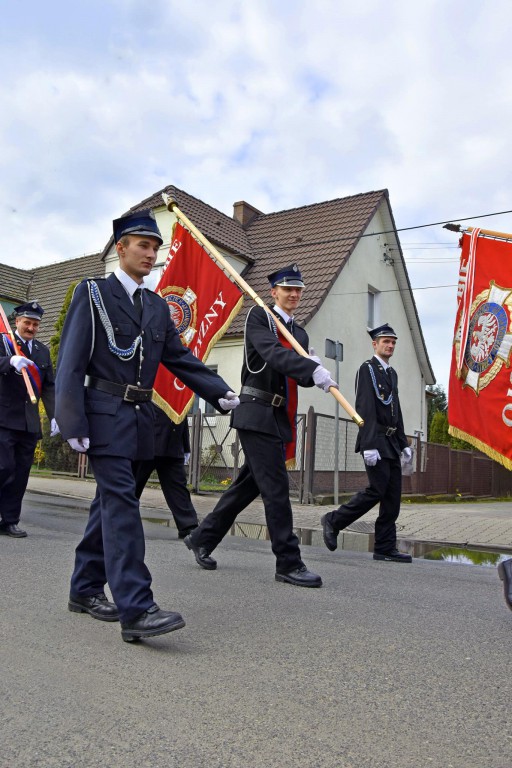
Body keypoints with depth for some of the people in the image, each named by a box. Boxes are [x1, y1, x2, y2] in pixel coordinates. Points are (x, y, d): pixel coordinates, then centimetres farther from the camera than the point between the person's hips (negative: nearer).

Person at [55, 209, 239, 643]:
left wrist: (219, 392, -1)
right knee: (121, 502, -13)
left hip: (140, 417, 6)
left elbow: (180, 358, 12)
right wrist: (73, 423, -15)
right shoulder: (93, 293, -1)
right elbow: (71, 361, -7)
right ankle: (136, 609, -13)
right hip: (105, 413, -6)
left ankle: (85, 589, 26)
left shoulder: (158, 307, 16)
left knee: (111, 502, 12)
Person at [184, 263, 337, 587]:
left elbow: (302, 378, 13)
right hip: (258, 414, -8)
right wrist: (313, 369, -34)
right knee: (276, 487, -7)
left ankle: (202, 538, 28)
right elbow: (273, 353, -21)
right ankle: (289, 563, 2)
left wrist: (316, 371, -10)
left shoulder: (300, 333, 19)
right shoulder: (258, 316, -2)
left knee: (250, 484, 13)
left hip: (281, 420, 8)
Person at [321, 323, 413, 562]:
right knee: (377, 490, -12)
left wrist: (404, 444, 16)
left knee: (393, 495, 5)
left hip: (392, 442, 8)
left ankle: (385, 549, 10)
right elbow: (365, 409, -16)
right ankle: (333, 521, 4)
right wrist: (369, 445, -23)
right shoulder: (367, 369, -7)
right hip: (376, 440, -8)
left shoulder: (392, 373, 19)